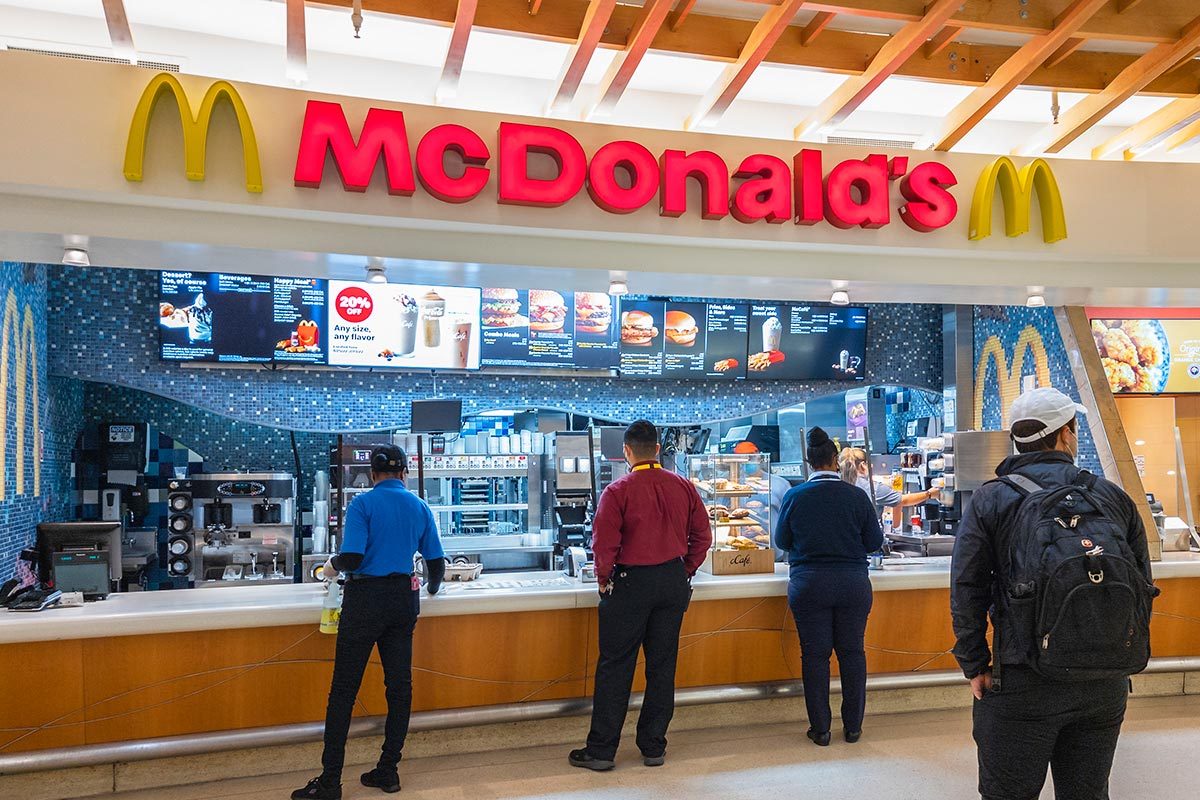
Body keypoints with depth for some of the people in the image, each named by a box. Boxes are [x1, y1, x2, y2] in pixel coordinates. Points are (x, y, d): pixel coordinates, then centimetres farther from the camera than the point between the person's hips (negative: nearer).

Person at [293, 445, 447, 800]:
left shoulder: (362, 504, -9)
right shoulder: (419, 507, 6)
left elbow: (351, 558, -18)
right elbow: (436, 562, 9)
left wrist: (333, 566, 5)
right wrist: (432, 587, 30)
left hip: (366, 599, -5)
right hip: (404, 599, 5)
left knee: (344, 689, 1)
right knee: (400, 684, 10)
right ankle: (388, 770, 18)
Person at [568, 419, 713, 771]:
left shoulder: (618, 491, -12)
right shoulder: (683, 487, 1)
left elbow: (604, 543, -15)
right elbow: (702, 536, 4)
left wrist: (604, 580, 0)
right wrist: (685, 572, 15)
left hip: (630, 583, -4)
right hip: (674, 583, 4)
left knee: (614, 666, 5)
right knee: (662, 665, 12)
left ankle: (601, 750, 11)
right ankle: (654, 747, 20)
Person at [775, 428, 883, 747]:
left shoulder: (795, 496, -7)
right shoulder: (856, 496, -7)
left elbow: (782, 541, 4)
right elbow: (875, 542, 1)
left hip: (809, 585, 0)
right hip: (853, 583, 1)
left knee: (814, 655, 7)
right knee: (852, 652, 12)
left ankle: (820, 729, 14)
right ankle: (853, 726, 20)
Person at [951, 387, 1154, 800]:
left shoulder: (990, 501, -5)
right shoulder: (1114, 497, 5)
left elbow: (966, 592, -8)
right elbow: (1142, 586, 10)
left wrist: (974, 666, 0)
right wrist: (1130, 657, 19)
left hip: (1022, 684, -3)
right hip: (1106, 686, 4)